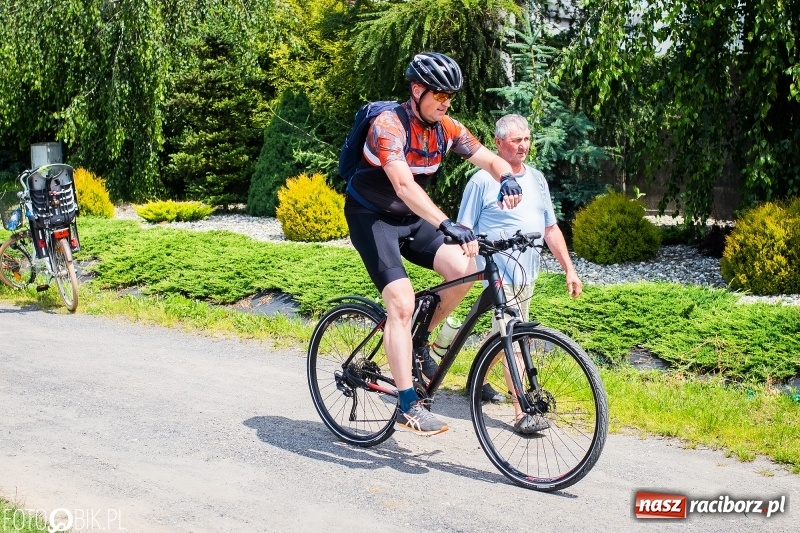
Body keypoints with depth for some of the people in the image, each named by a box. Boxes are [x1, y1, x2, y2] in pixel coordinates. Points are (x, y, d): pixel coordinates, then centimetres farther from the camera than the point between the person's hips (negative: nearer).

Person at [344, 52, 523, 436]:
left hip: (411, 218, 6)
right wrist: (449, 226, -50)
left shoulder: (447, 128, -4)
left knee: (464, 269, -16)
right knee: (402, 303, -20)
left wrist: (507, 178, -33)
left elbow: (490, 160, -7)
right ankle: (407, 406, -15)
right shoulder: (389, 125, -25)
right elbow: (404, 186, -38)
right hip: (371, 216, -6)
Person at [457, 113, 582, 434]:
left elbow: (551, 229, 15)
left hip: (527, 274, 7)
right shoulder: (482, 181, -7)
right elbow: (464, 232, -5)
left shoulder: (537, 179, 12)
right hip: (499, 273, -7)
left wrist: (569, 269, 10)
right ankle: (522, 414, -9)